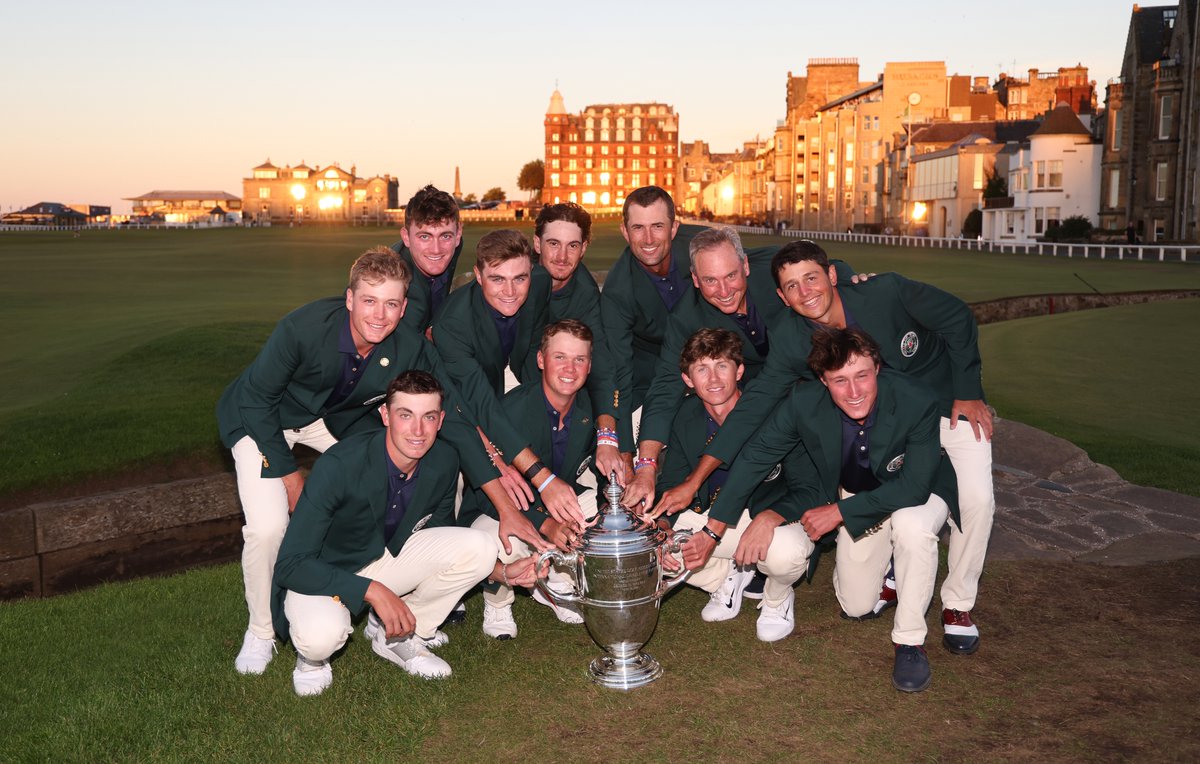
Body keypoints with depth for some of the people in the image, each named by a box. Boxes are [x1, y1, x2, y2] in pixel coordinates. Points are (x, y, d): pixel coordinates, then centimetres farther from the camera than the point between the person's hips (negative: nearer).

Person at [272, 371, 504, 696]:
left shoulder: (444, 462, -12)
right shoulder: (338, 466, -30)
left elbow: (438, 540, 6)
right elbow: (290, 564, -28)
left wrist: (501, 570, -10)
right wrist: (372, 590, -36)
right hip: (323, 574, -5)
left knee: (480, 547, -16)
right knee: (322, 635, -38)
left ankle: (396, 634, 3)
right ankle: (312, 653, 2)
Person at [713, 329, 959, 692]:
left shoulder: (917, 402, -36)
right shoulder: (804, 403, -27)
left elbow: (913, 487, -34)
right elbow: (754, 457, -18)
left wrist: (838, 512, -29)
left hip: (916, 495, -3)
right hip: (857, 499, 3)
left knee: (912, 525, -38)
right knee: (856, 607, 4)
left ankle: (910, 641, -15)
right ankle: (887, 562, 39)